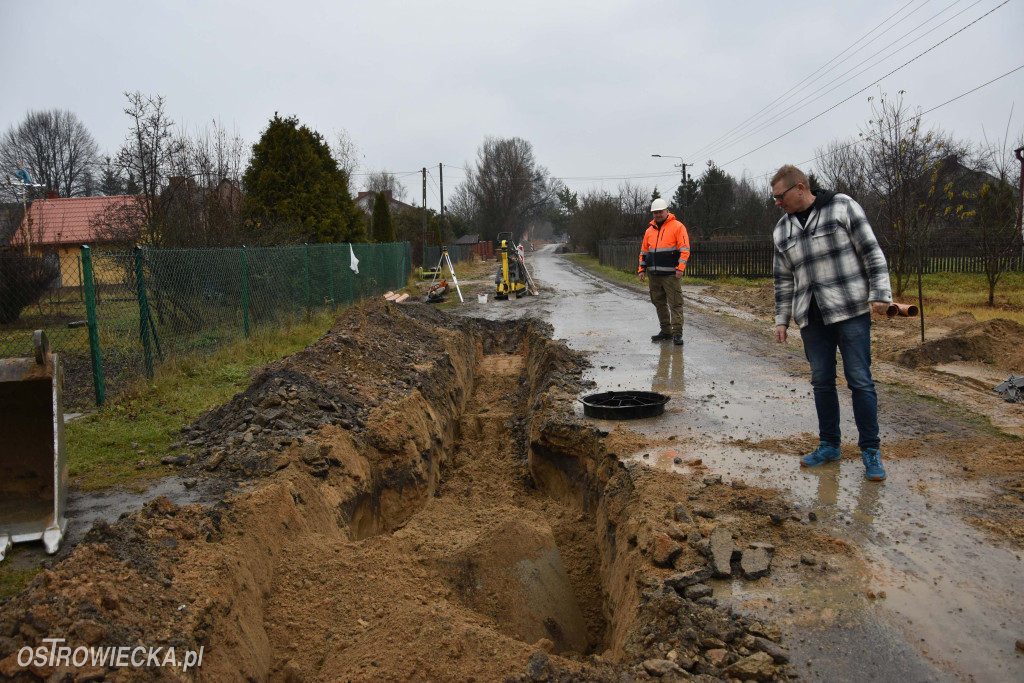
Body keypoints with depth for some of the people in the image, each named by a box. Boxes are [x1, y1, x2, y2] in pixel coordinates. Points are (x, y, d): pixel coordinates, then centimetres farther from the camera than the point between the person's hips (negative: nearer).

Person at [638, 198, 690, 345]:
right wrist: (641, 269, 13)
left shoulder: (677, 227, -2)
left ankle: (677, 333, -7)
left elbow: (685, 249, -7)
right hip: (653, 275, 6)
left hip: (670, 274, -6)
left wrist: (680, 267, -16)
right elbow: (644, 251, 21)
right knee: (659, 303, 10)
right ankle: (666, 331, 18)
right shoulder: (650, 230, 16)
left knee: (675, 303, -8)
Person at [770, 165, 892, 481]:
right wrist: (782, 319, 14)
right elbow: (784, 279, 17)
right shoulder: (782, 230, 12)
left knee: (860, 380, -3)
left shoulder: (842, 207, -3)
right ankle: (829, 445, 21)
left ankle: (870, 450, 7)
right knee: (821, 381, 8)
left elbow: (872, 252, -4)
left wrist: (880, 294, -11)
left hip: (851, 311, -5)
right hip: (812, 318, 5)